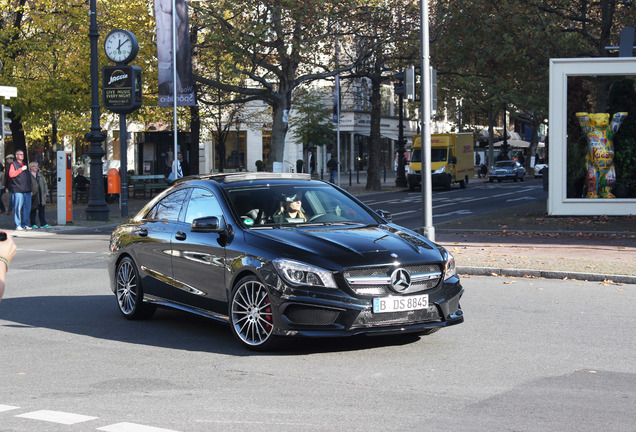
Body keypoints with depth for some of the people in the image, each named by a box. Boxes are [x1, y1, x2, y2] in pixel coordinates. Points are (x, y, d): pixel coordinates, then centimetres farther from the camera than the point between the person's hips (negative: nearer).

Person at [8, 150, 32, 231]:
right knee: (18, 208, -7)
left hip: (27, 190, 7)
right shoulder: (13, 165, 2)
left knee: (27, 207, 4)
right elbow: (11, 174, -14)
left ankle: (24, 224, 12)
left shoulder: (25, 165, 24)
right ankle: (18, 225, -5)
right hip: (18, 190, -7)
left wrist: (30, 189, 22)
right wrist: (21, 169, -16)